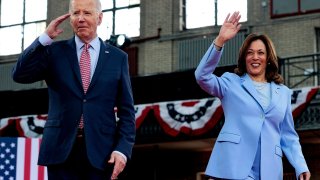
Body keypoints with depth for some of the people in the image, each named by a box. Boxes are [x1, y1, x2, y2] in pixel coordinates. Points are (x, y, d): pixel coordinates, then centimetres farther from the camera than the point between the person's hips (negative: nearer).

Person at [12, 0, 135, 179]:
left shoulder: (118, 57, 8)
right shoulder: (55, 51, 9)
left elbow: (126, 110, 6)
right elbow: (20, 74, -3)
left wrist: (123, 149, -6)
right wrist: (46, 37, -6)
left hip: (101, 151, 0)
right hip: (61, 149, 0)